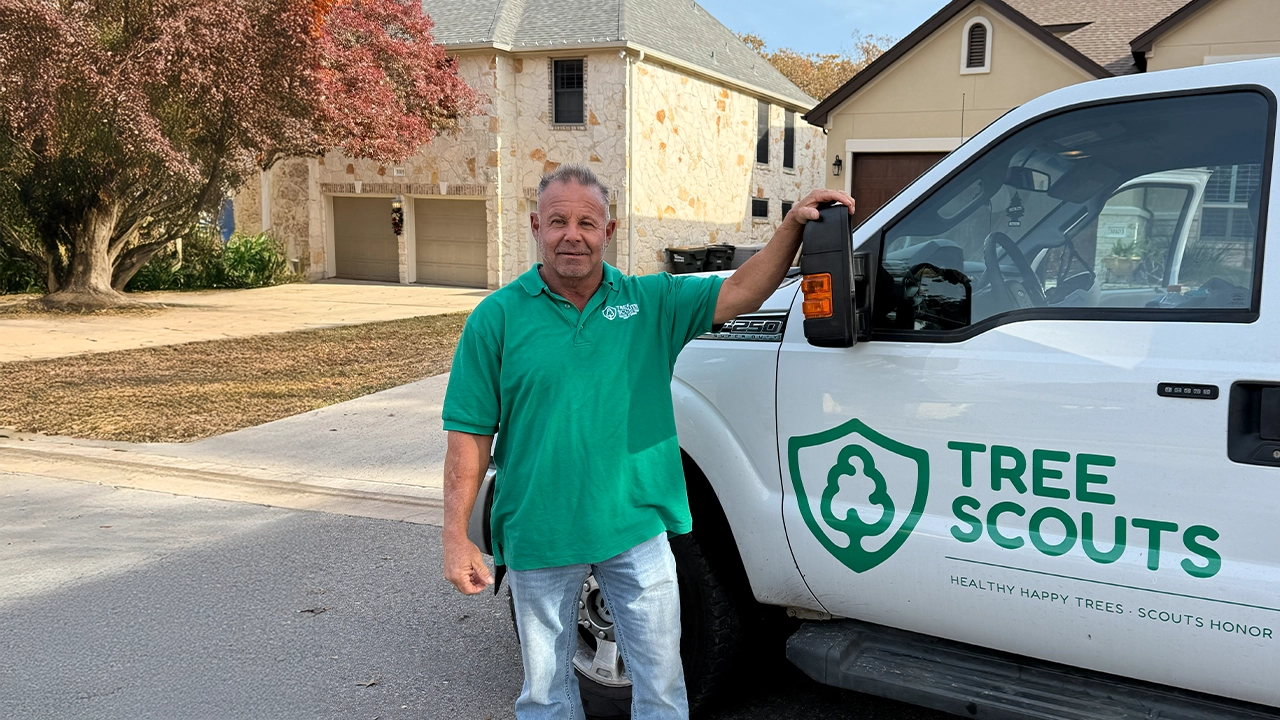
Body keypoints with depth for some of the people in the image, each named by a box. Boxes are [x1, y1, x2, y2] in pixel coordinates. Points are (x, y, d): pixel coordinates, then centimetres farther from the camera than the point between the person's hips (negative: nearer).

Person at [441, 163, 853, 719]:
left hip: (637, 532, 1)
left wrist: (793, 225, -18)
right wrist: (456, 536, -9)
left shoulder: (651, 301, 1)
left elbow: (741, 292, -4)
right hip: (539, 540, -1)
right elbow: (470, 433, -5)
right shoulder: (498, 317, -5)